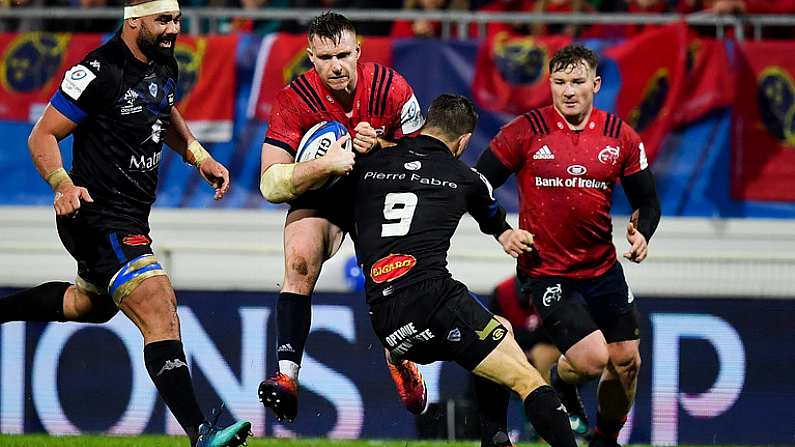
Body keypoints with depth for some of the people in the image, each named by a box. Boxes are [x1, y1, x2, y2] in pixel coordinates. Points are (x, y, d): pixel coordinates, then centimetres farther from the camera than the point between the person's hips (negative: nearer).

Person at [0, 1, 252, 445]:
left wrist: (200, 158, 16)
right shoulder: (99, 72, -19)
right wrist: (64, 186, -31)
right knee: (161, 315, -21)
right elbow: (42, 136, -15)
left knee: (91, 304, 32)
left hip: (132, 218, 10)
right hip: (101, 220, -10)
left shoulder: (165, 66, 7)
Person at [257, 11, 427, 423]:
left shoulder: (391, 88, -20)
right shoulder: (295, 99, -23)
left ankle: (402, 359, 22)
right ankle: (287, 376, -30)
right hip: (318, 195, -1)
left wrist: (379, 147, -27)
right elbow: (270, 184, -26)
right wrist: (324, 165, -41)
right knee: (299, 261, -26)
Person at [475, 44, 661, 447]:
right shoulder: (526, 131, -9)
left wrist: (641, 233, -10)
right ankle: (561, 381, 21)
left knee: (626, 361, 5)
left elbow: (646, 200, 10)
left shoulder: (620, 136, 1)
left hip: (603, 268, 4)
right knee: (592, 359, -16)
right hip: (547, 272, -4)